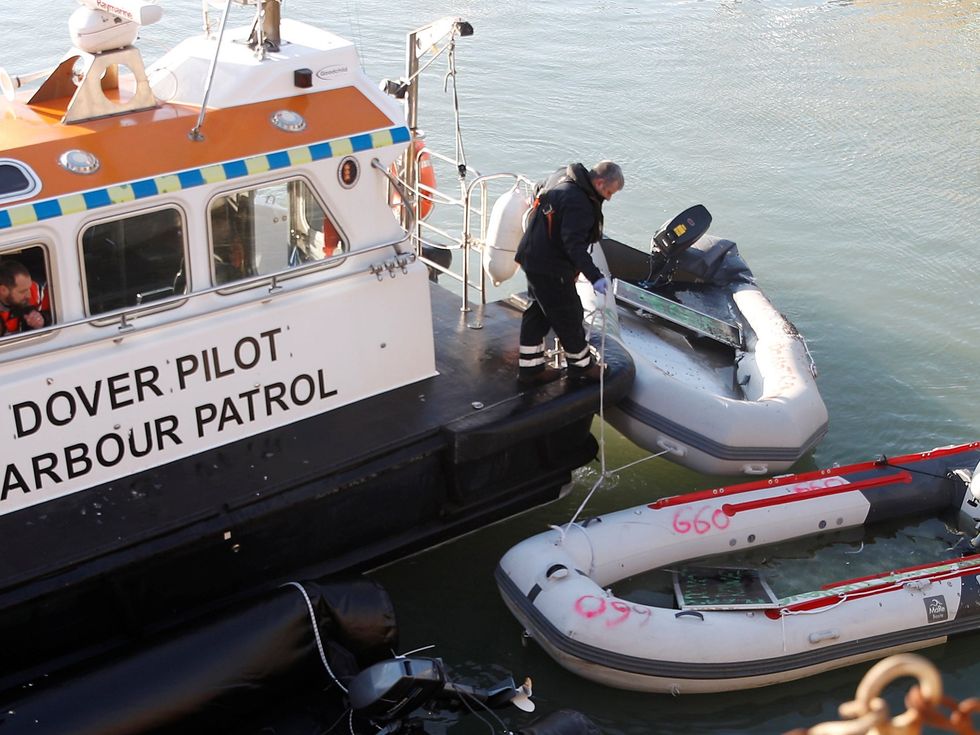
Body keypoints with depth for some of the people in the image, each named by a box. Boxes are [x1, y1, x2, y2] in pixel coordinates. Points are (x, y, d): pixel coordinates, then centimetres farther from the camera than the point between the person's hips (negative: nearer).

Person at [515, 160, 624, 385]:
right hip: (550, 269, -10)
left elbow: (541, 191, 24)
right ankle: (581, 365, 24)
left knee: (538, 312, 19)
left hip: (533, 258, 10)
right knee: (569, 316, 7)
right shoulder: (579, 204, -27)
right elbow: (574, 244, -33)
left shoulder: (562, 177, 3)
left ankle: (529, 366, 27)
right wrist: (594, 276, -37)